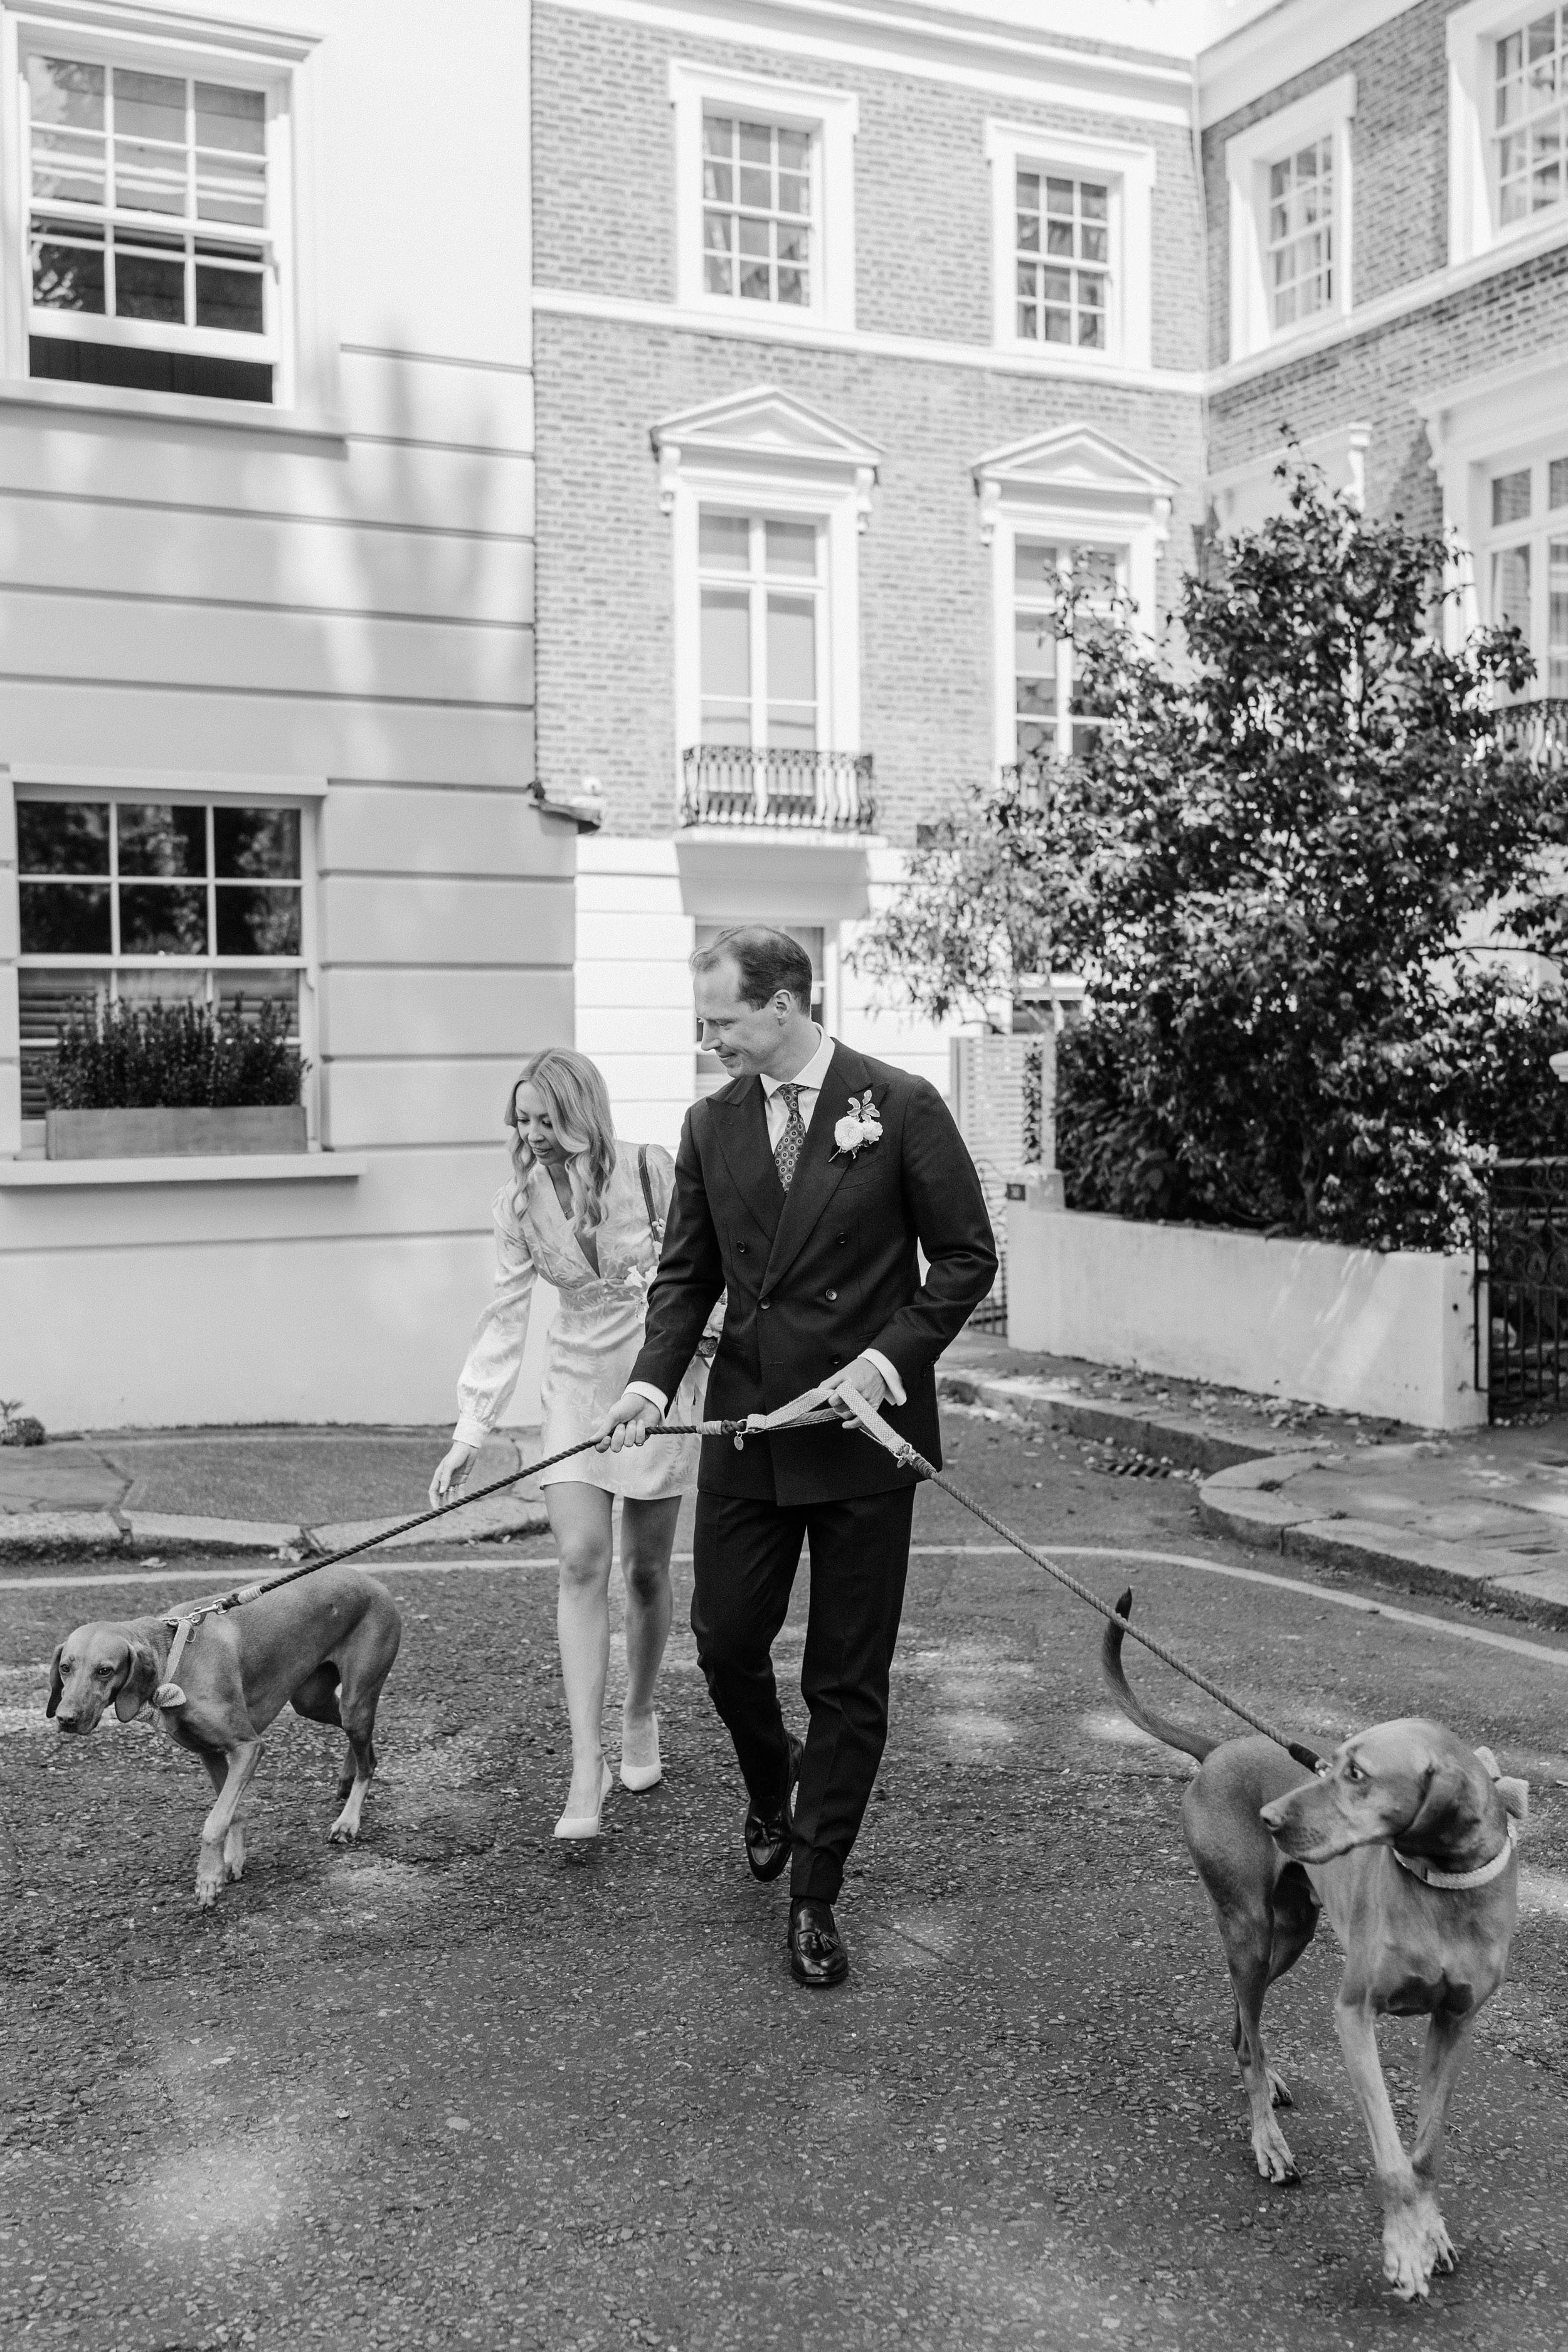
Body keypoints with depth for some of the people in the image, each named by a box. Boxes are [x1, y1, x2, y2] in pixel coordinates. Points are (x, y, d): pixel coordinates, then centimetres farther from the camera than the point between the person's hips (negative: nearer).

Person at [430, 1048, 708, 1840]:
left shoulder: (650, 1171, -14)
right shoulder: (519, 1200, -4)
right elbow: (506, 1314, -1)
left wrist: (716, 1384, -6)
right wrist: (472, 1427, -6)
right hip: (576, 1383, 2)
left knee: (646, 1569, 7)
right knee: (580, 1563, -10)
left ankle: (639, 1719, 31)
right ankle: (587, 1768, -8)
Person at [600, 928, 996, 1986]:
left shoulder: (902, 1107, -8)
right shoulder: (711, 1125, 5)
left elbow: (967, 1256, -5)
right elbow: (687, 1272, 9)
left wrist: (890, 1356, -16)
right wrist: (654, 1379, -7)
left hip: (864, 1431, -4)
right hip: (746, 1430, 4)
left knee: (849, 1679, 5)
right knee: (725, 1639, 9)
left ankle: (816, 1896, 19)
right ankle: (773, 1788, 41)